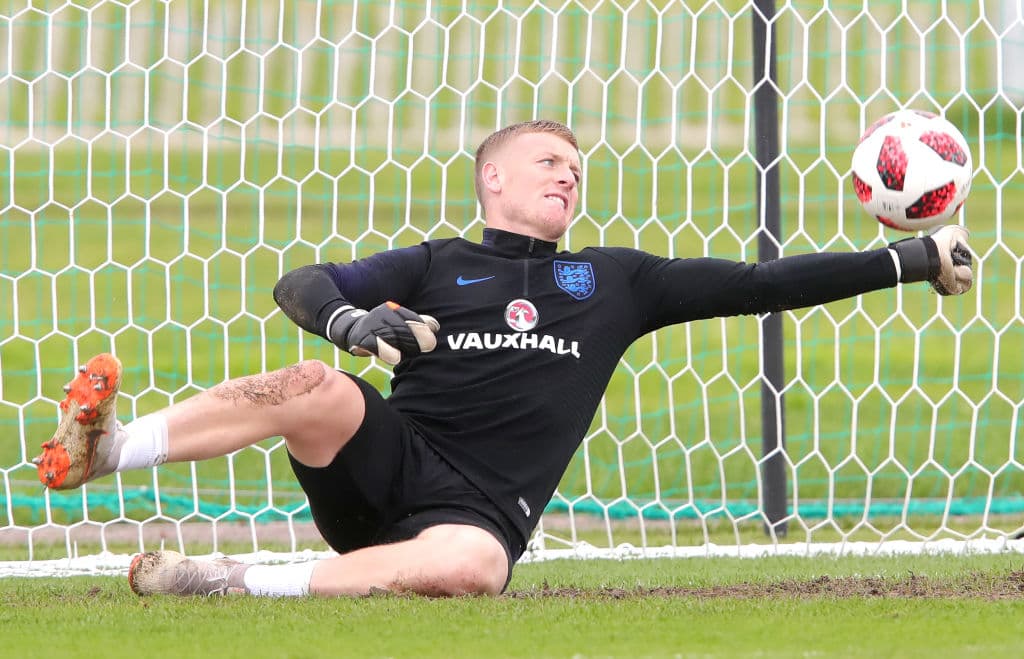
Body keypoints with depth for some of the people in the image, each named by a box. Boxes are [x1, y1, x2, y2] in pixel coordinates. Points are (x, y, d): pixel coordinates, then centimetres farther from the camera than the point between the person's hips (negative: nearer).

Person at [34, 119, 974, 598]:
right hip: (387, 462, 0)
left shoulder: (614, 282, 19)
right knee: (318, 392, -33)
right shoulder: (438, 267, 16)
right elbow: (299, 286, 16)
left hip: (481, 509, 0)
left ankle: (236, 582, -32)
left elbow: (759, 285, 17)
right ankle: (101, 449, -32)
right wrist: (350, 322, -9)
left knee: (473, 566, -38)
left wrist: (912, 260, 12)